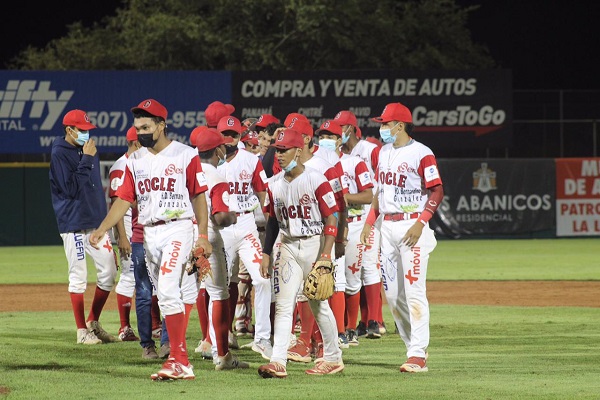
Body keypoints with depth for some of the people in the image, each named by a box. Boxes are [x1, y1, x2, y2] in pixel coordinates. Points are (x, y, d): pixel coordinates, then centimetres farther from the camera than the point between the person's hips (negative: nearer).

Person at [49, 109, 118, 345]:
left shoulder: (87, 150, 14)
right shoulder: (59, 154, -9)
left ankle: (93, 323, 19)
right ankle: (82, 331, 2)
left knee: (109, 272, 5)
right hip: (74, 224, -7)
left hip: (96, 222, 7)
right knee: (78, 278, -4)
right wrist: (86, 160, -17)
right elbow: (71, 188, -18)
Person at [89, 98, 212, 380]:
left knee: (167, 290, -20)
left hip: (178, 229, -6)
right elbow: (124, 199, 10)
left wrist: (203, 235, -9)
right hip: (149, 234, 6)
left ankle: (180, 361, -22)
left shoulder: (185, 156, -3)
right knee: (165, 295, 7)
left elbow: (199, 196, -3)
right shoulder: (136, 161, 12)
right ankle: (178, 359, 12)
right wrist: (102, 229, -3)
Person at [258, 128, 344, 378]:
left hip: (314, 243, -5)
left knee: (319, 305, 3)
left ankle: (333, 358, 17)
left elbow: (331, 220, -13)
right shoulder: (275, 184, 5)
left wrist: (325, 257, -19)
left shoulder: (316, 180, -13)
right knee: (283, 304, -4)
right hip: (288, 246, 5)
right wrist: (266, 254, 10)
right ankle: (278, 362, -10)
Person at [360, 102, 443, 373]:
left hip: (412, 226, -8)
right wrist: (369, 222, 16)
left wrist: (421, 224, -21)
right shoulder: (384, 152, 15)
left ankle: (418, 355, -11)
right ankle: (414, 347, 15)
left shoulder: (421, 153, -10)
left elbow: (436, 191, -12)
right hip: (387, 227, 8)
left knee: (414, 290, -11)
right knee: (391, 291, 6)